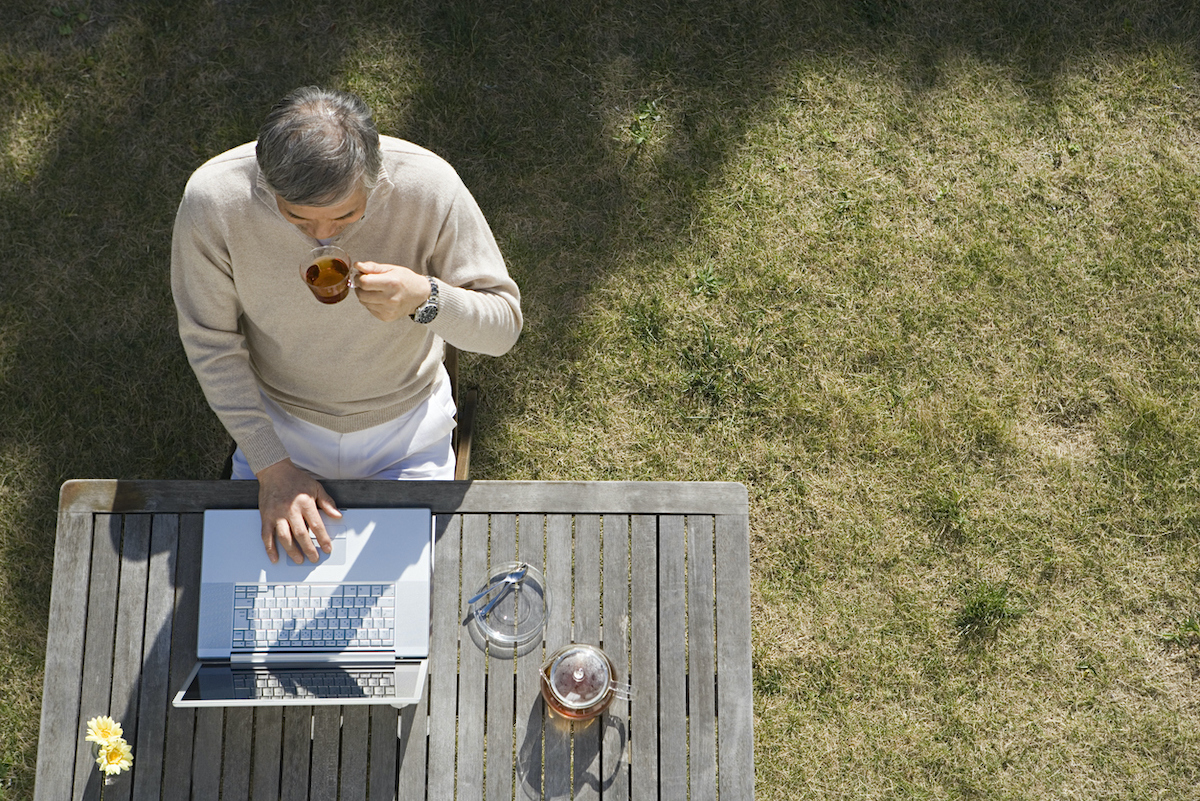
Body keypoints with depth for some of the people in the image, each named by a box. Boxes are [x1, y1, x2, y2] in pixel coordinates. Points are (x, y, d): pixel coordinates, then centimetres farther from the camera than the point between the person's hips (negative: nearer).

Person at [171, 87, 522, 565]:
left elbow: (504, 324, -19)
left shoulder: (429, 186, -29)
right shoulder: (214, 198, -27)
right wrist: (271, 465, -16)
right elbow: (210, 341, -13)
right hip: (278, 421, 0)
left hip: (405, 428, 0)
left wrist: (425, 297, -41)